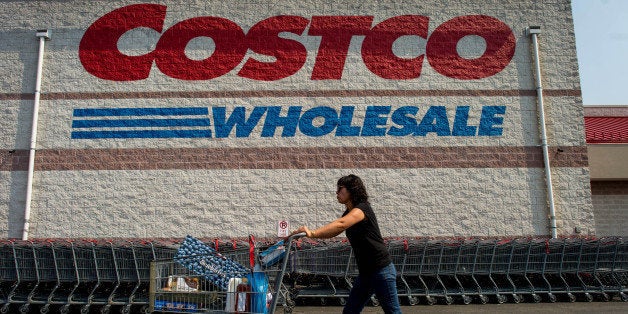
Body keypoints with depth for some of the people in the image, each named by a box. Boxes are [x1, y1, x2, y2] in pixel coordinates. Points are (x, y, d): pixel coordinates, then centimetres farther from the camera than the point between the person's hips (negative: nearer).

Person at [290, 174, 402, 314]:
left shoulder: (362, 209, -17)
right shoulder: (349, 213, 12)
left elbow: (340, 224, -34)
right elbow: (333, 232, 8)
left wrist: (312, 233, -42)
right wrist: (311, 234, -7)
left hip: (382, 270, -9)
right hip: (365, 272, 9)